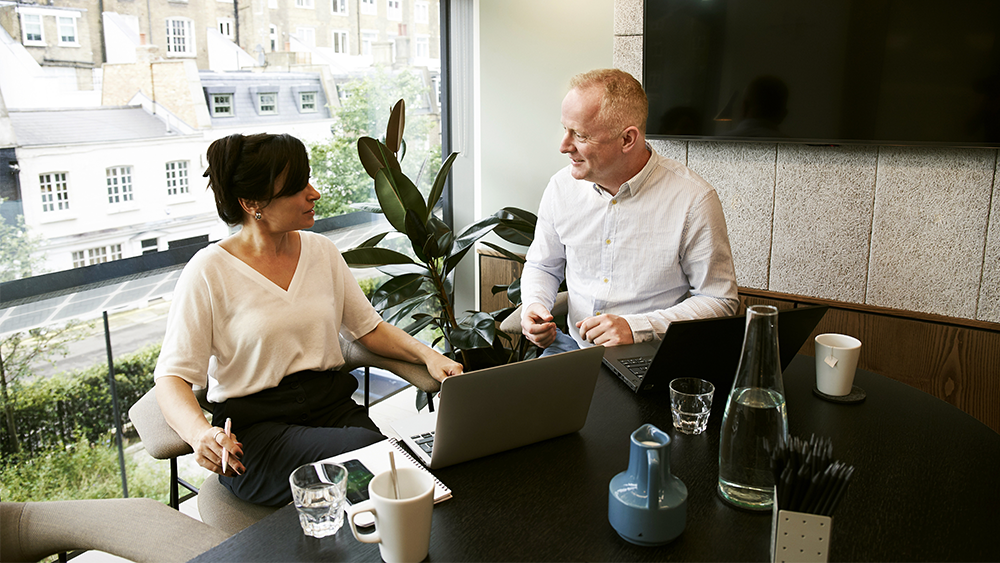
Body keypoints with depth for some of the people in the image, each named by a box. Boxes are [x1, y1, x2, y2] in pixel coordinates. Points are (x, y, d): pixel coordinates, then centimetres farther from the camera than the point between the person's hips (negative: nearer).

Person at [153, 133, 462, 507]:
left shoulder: (321, 250, 9)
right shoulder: (209, 272, -7)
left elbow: (369, 328, 15)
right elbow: (171, 378, -9)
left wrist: (426, 354, -4)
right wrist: (200, 434, -30)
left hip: (333, 405, 5)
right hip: (255, 428, -4)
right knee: (364, 449, -31)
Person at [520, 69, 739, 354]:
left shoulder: (694, 199, -14)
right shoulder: (561, 187, 0)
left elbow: (719, 300, -8)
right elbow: (543, 266, 16)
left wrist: (636, 327, -20)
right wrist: (534, 306, -6)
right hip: (574, 346, 3)